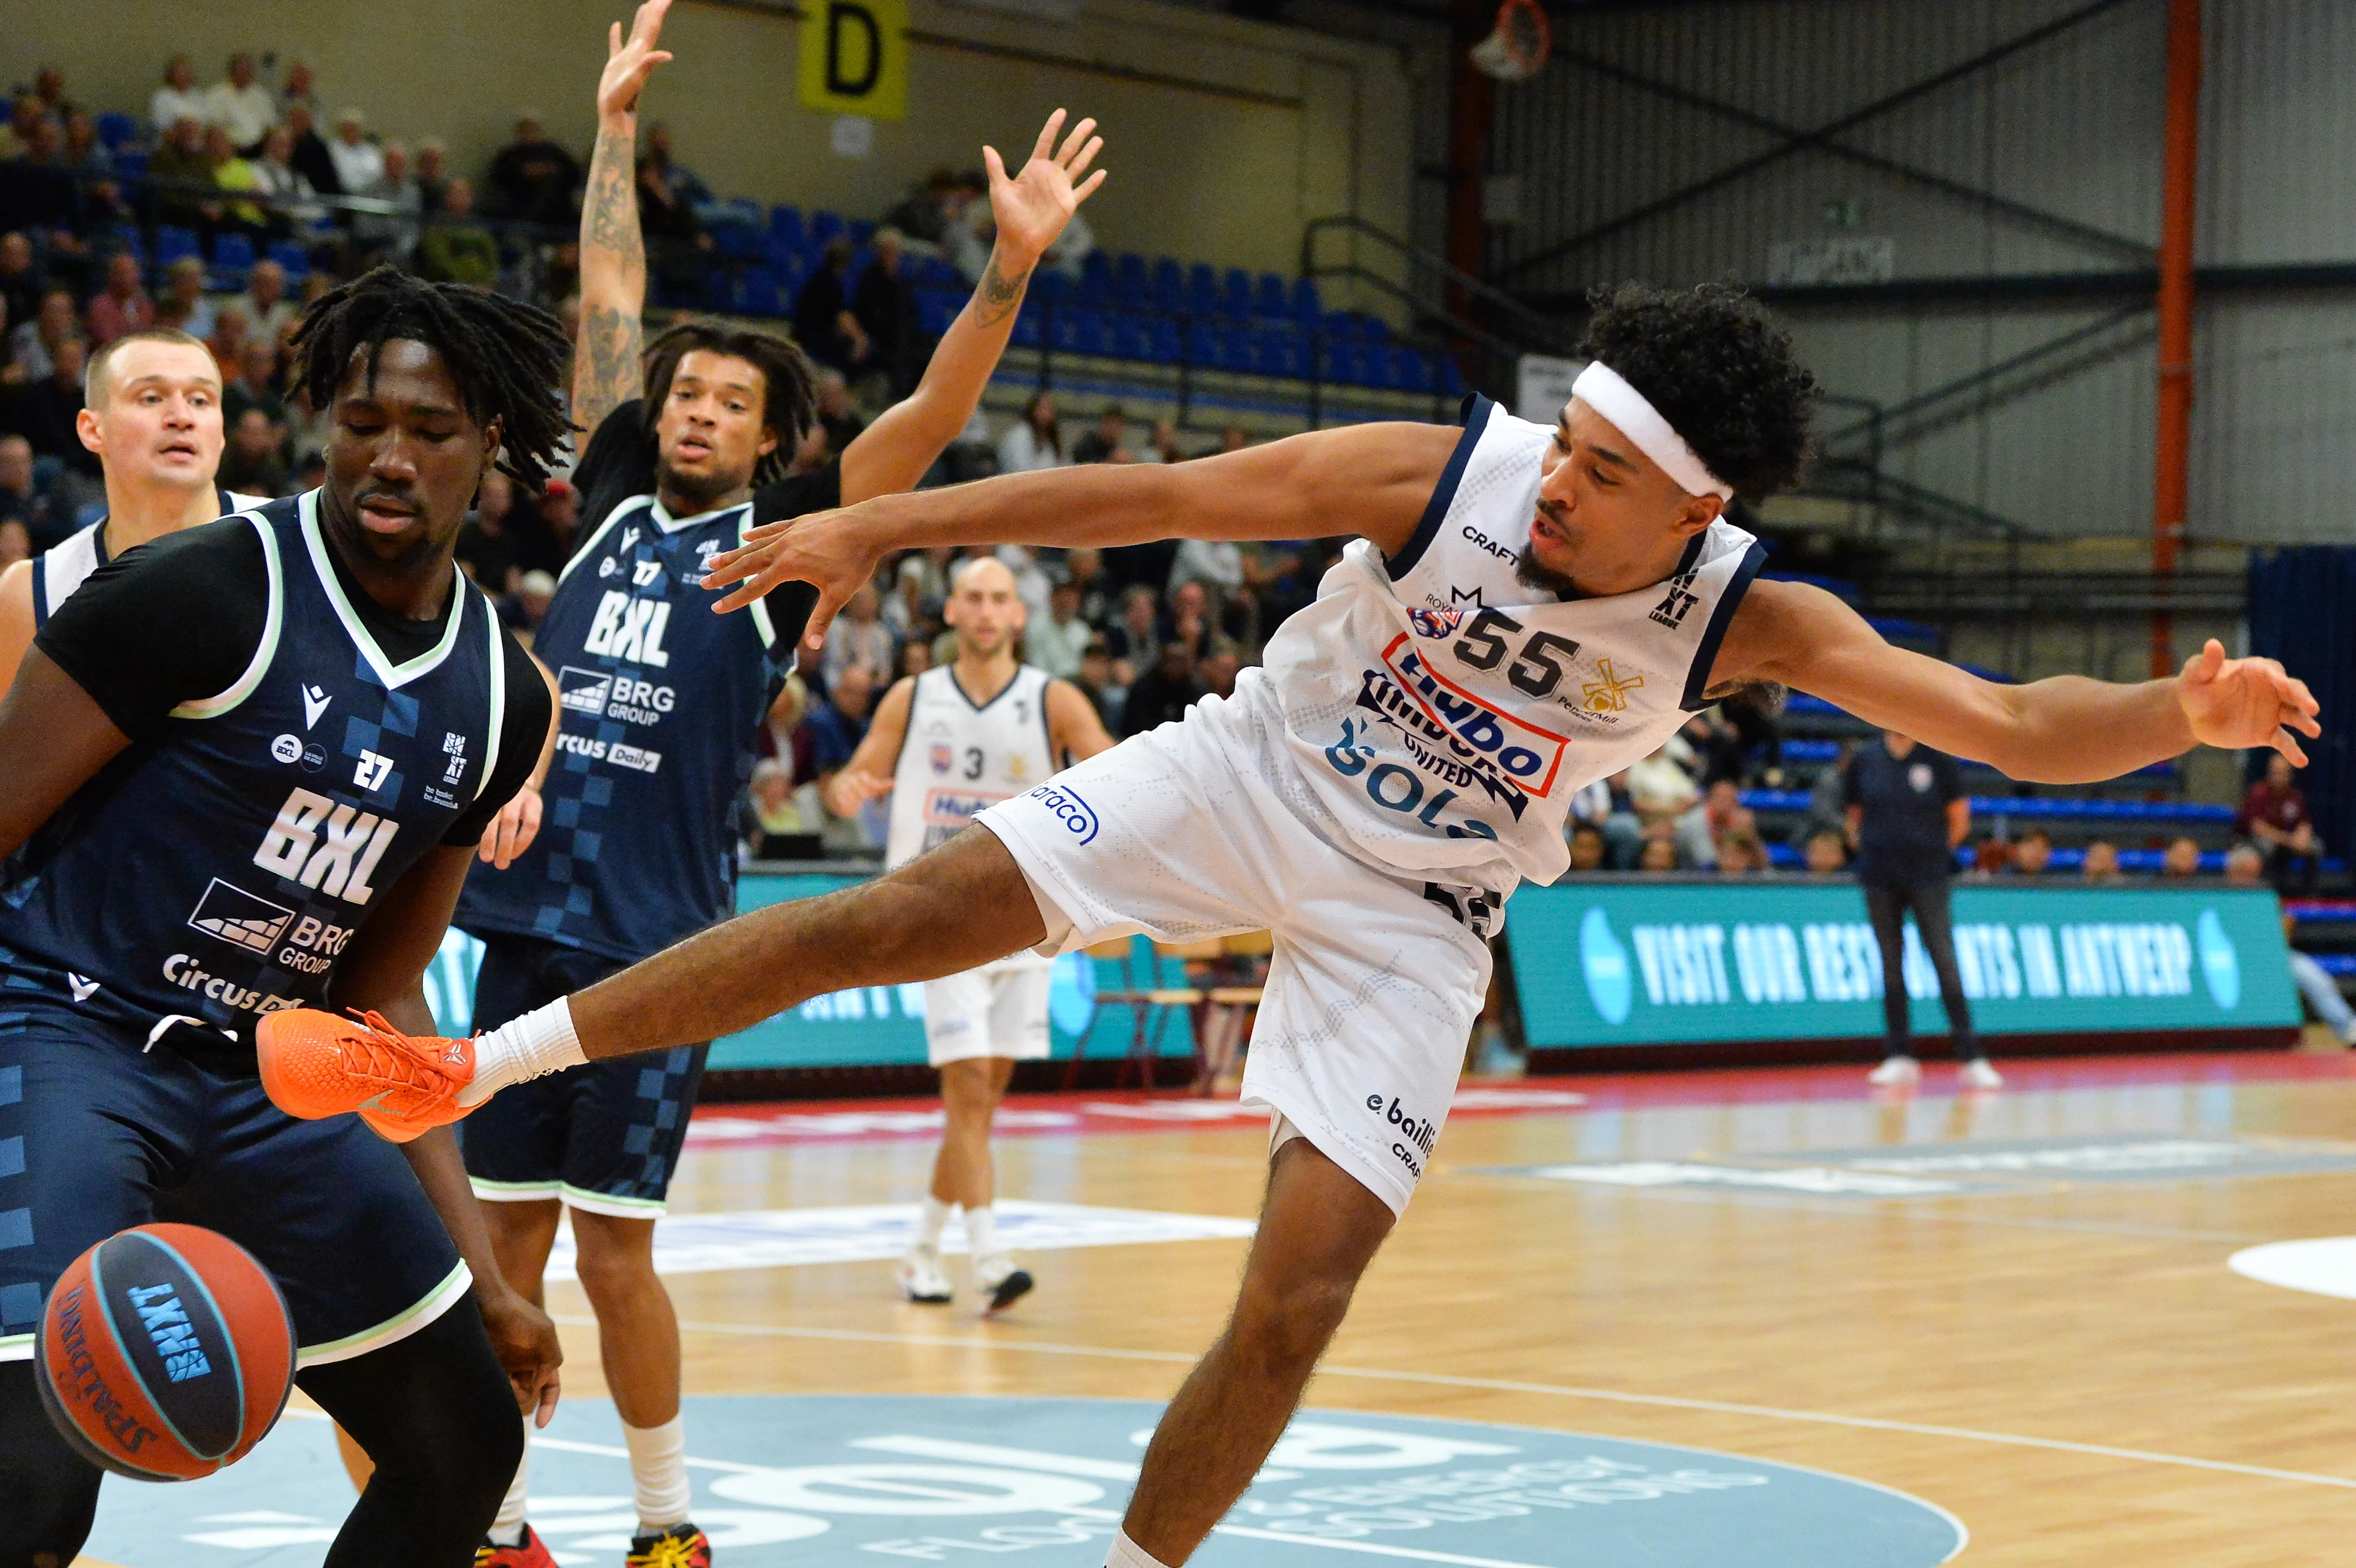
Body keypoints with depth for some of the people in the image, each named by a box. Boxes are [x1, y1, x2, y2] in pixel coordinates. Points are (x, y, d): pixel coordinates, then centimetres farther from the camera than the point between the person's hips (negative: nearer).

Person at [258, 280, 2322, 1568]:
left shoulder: (1748, 623, -20)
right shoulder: (1443, 475, -23)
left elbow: (2013, 727, -24)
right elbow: (1150, 498, -19)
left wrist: (2176, 716, -45)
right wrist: (872, 528, -19)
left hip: (1411, 919, 1)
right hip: (1253, 778, -1)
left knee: (1302, 1295, -9)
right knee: (898, 916, -13)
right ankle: (468, 1066, -5)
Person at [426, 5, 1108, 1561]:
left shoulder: (783, 533, 3)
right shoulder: (620, 493, 13)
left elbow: (929, 418, -8)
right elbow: (609, 302, 19)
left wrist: (1011, 269, -20)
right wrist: (616, 125, 21)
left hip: (654, 936, -4)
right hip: (529, 908, 4)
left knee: (616, 1248, -3)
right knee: (507, 1235, 6)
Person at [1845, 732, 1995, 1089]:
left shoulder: (1936, 759, -1)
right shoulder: (1865, 760, 5)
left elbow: (1959, 821, 5)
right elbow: (1855, 815, 17)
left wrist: (1934, 852, 8)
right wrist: (1866, 847, 6)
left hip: (1929, 877, -2)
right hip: (1880, 879, 2)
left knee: (1946, 964, -7)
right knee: (1892, 966, 5)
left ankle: (1972, 1059, -7)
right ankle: (1899, 1058, 9)